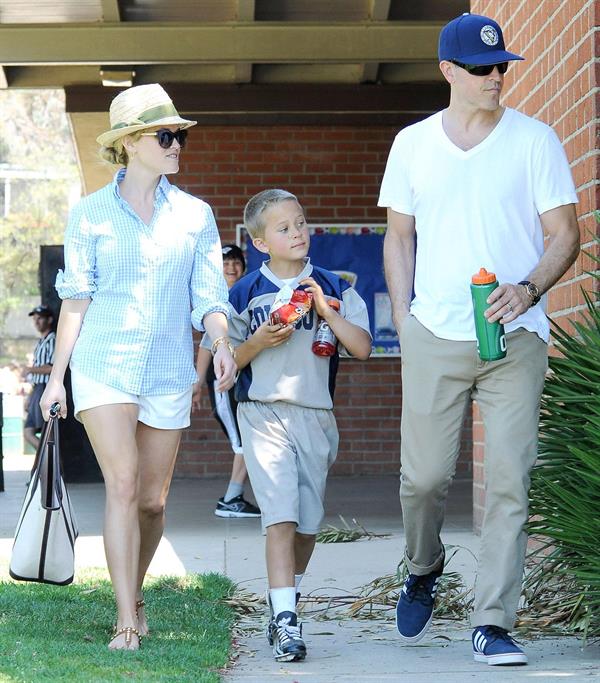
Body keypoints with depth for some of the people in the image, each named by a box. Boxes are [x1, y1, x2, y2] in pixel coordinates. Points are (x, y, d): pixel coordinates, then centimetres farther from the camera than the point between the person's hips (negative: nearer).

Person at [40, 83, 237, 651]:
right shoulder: (90, 214, 3)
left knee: (153, 499, 6)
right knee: (123, 484, -15)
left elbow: (208, 296, 5)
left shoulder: (195, 215, 8)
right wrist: (56, 376, 4)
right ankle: (126, 621, -13)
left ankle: (133, 594, 30)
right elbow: (75, 299, 6)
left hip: (168, 372, 3)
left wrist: (222, 343, -15)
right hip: (104, 366, -2)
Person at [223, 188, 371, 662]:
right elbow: (227, 362, 6)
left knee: (308, 524, 9)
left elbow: (362, 348, -2)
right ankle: (285, 623, -15)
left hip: (316, 416, 2)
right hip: (264, 414, -2)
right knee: (281, 518, -14)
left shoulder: (333, 288, 5)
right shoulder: (244, 294, 2)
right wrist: (260, 342, -11)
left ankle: (283, 602, 32)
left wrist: (326, 309, -12)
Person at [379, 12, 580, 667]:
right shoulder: (412, 144, 9)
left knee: (508, 483, -6)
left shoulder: (534, 140, 3)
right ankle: (422, 572, 31)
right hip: (434, 337, 1)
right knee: (423, 474, 1)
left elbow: (565, 232, 3)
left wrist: (530, 288, -15)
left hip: (514, 338, -1)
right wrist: (403, 319, 7)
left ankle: (492, 624, -1)